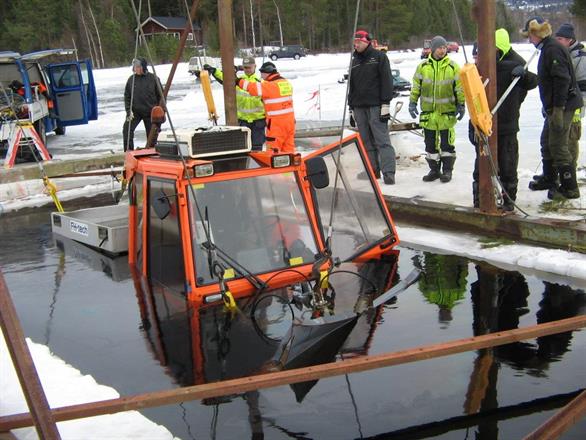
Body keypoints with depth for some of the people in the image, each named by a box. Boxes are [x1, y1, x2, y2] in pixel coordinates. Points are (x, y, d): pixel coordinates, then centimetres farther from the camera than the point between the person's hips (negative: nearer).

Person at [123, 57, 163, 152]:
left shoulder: (153, 78, -6)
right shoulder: (131, 79, -1)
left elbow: (160, 95, 0)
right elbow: (127, 96, 5)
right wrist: (128, 110, -7)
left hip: (150, 112, -1)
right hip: (135, 111, 1)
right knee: (127, 130, -14)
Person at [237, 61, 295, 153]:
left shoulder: (271, 85, -16)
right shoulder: (286, 83, 9)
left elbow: (255, 88, -20)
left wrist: (239, 81, -11)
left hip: (276, 123, -8)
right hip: (290, 120, 8)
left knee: (273, 148, -2)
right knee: (288, 147, 11)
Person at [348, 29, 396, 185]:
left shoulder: (379, 57, 1)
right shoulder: (354, 61, 18)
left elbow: (387, 81, -6)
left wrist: (385, 105, -13)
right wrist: (351, 109, 17)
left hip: (376, 106, -6)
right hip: (359, 107, 6)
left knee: (382, 140, -11)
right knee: (366, 142, 5)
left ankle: (389, 172, -15)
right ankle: (373, 171, 10)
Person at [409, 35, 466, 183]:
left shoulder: (453, 67, -1)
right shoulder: (423, 66, 3)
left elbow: (460, 88, 3)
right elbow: (416, 86, 10)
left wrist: (461, 105, -1)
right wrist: (412, 103, 6)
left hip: (447, 112, -2)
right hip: (428, 112, 2)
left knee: (447, 143, 1)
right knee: (430, 143, 8)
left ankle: (447, 170, 12)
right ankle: (434, 170, 19)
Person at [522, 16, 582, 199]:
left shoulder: (553, 49, -18)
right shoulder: (547, 48, 15)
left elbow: (562, 79, -24)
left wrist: (558, 108, -26)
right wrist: (549, 106, 22)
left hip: (563, 106, -10)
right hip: (554, 106, 10)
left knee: (558, 146, -8)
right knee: (547, 143, 18)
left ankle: (570, 188, -2)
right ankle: (548, 179, 32)